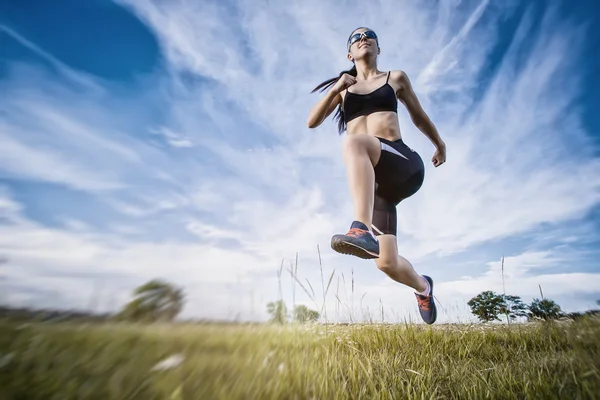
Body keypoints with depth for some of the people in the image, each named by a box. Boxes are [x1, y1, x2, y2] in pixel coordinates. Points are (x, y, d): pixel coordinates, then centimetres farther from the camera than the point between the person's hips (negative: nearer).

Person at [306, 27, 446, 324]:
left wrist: (440, 145, 42)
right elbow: (312, 122, 11)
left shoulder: (396, 78, 21)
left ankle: (363, 230, -52)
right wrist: (335, 89, -3)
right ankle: (423, 286, 31)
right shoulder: (344, 87, 22)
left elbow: (419, 116, 32)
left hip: (404, 164, -1)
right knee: (387, 264, -4)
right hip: (371, 180, 2)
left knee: (352, 142, -35)